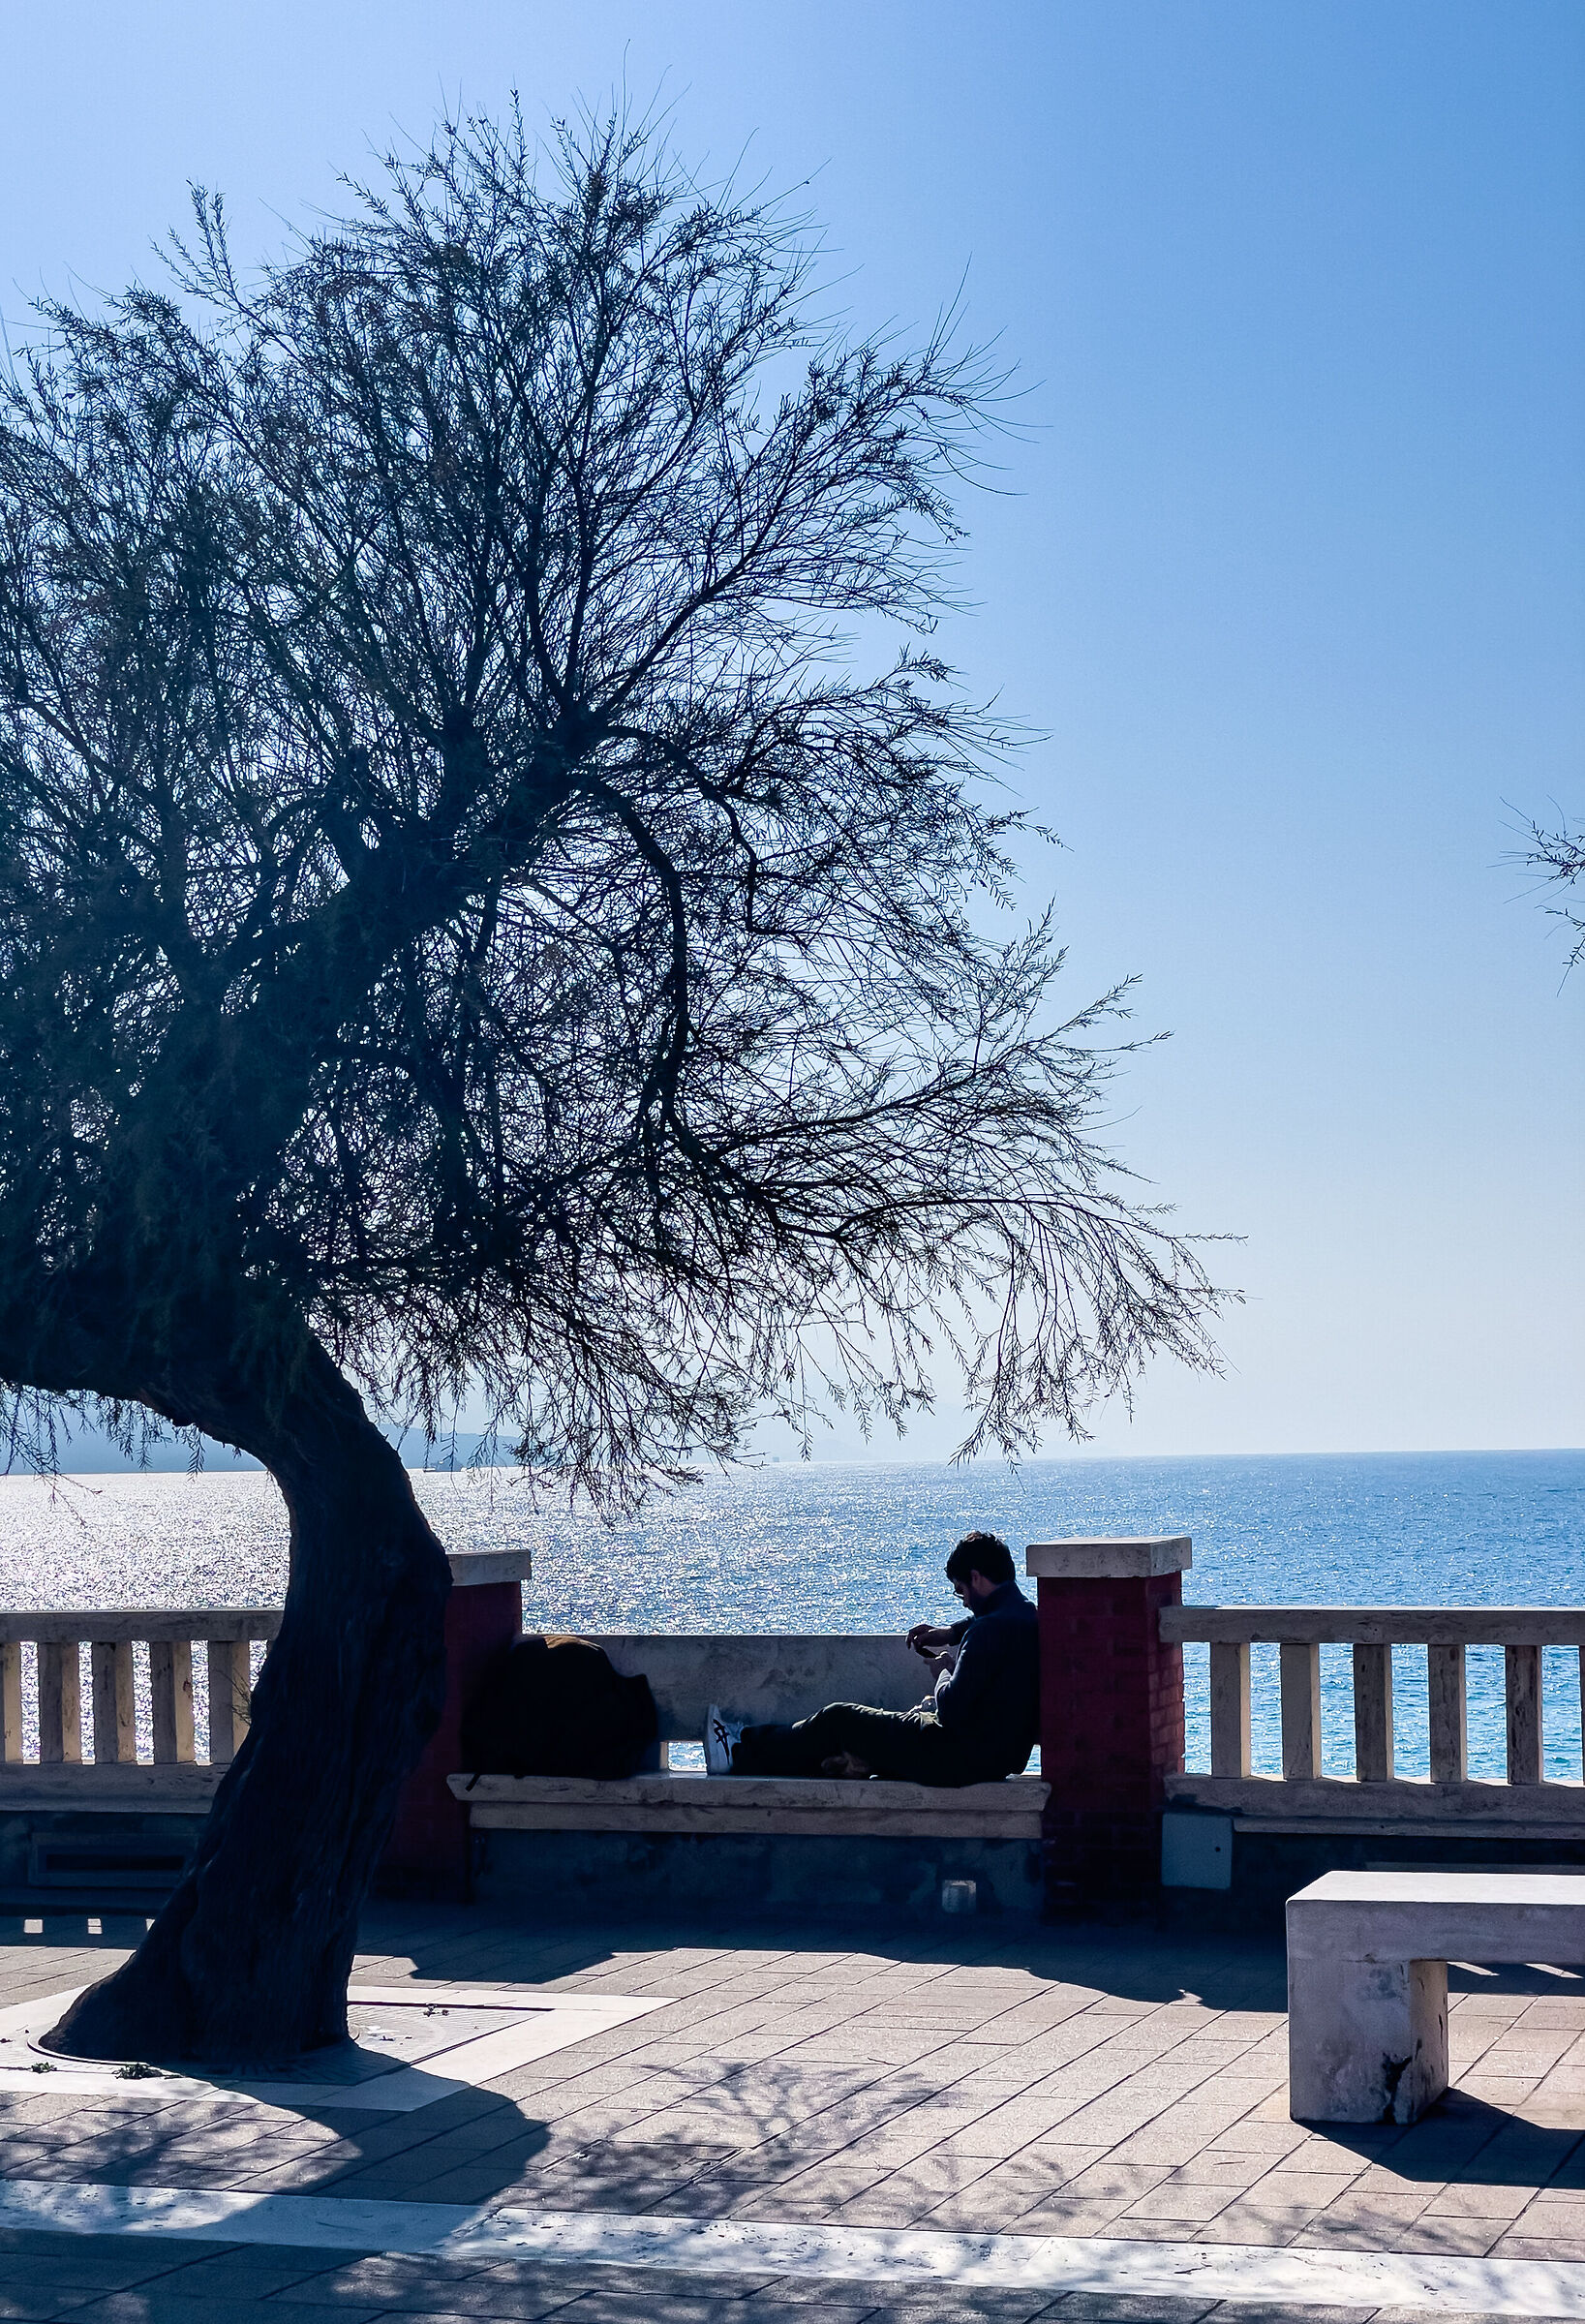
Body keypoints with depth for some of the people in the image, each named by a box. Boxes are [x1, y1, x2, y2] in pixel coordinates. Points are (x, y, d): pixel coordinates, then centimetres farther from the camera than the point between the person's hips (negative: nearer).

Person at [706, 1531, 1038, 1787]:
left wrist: (943, 1673, -3)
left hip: (962, 1758, -9)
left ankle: (743, 1755, 18)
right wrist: (948, 1634, 23)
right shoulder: (1026, 1614, 8)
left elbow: (952, 1710, -23)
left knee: (839, 1719, 4)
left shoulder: (992, 1629, -22)